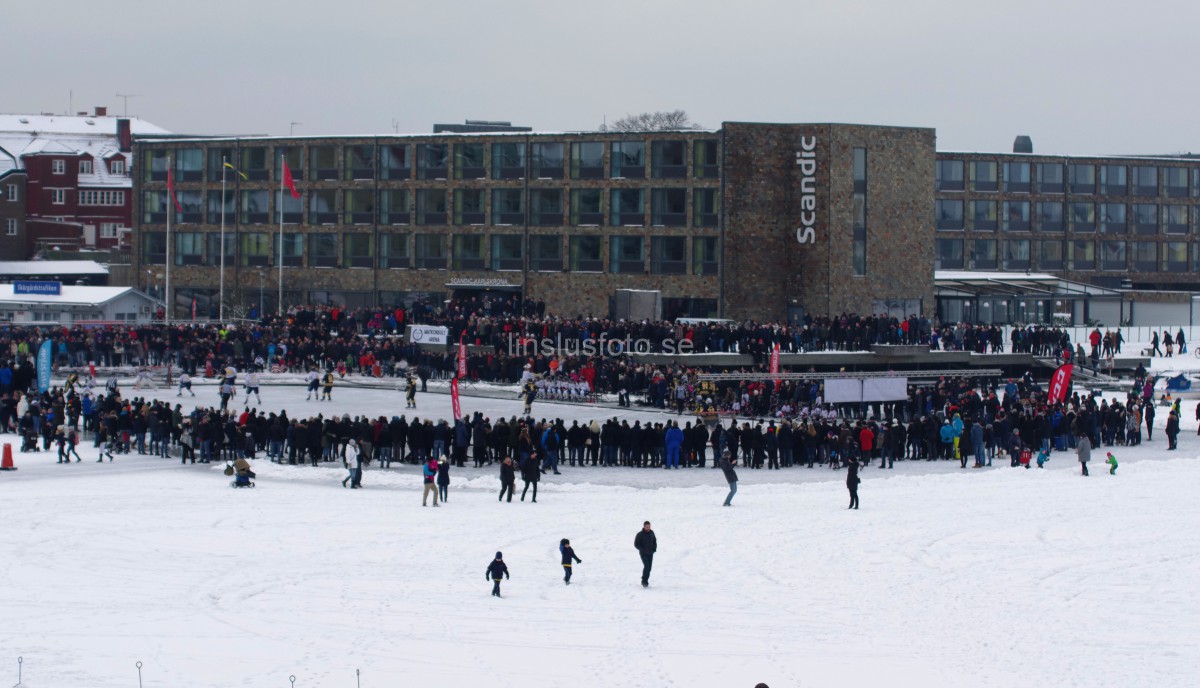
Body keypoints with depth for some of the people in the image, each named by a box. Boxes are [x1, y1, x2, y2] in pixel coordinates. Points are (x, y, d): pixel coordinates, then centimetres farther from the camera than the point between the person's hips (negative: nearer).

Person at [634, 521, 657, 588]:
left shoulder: (651, 533, 3)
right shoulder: (640, 534, -12)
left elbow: (654, 541, 18)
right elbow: (636, 544, -9)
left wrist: (654, 548, 5)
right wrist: (642, 550, -17)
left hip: (650, 553, 5)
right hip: (643, 554, -5)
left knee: (649, 567, 6)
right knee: (646, 566, -18)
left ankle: (646, 581, 18)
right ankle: (644, 581, -10)